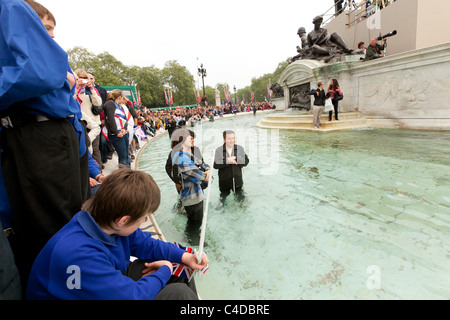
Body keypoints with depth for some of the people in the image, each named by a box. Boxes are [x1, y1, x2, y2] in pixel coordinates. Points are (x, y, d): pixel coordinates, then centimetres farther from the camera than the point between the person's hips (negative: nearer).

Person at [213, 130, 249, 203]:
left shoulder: (240, 148, 1)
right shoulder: (218, 150, -7)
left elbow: (246, 161, -6)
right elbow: (215, 165, -18)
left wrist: (235, 160, -18)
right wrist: (226, 161, -28)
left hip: (237, 181, 2)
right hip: (224, 182, -1)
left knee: (240, 199, 19)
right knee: (223, 199, 18)